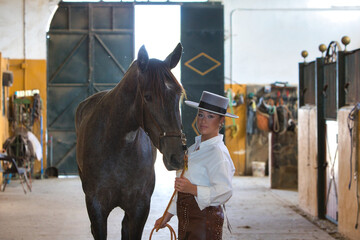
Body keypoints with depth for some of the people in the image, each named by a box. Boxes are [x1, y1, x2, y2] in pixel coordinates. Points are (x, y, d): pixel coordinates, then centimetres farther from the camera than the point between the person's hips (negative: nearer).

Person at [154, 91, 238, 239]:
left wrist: (192, 189, -36)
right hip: (186, 219, 8)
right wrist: (168, 215, 22)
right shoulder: (194, 148, 13)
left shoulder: (217, 152, -14)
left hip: (205, 219, -8)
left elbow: (225, 191, -26)